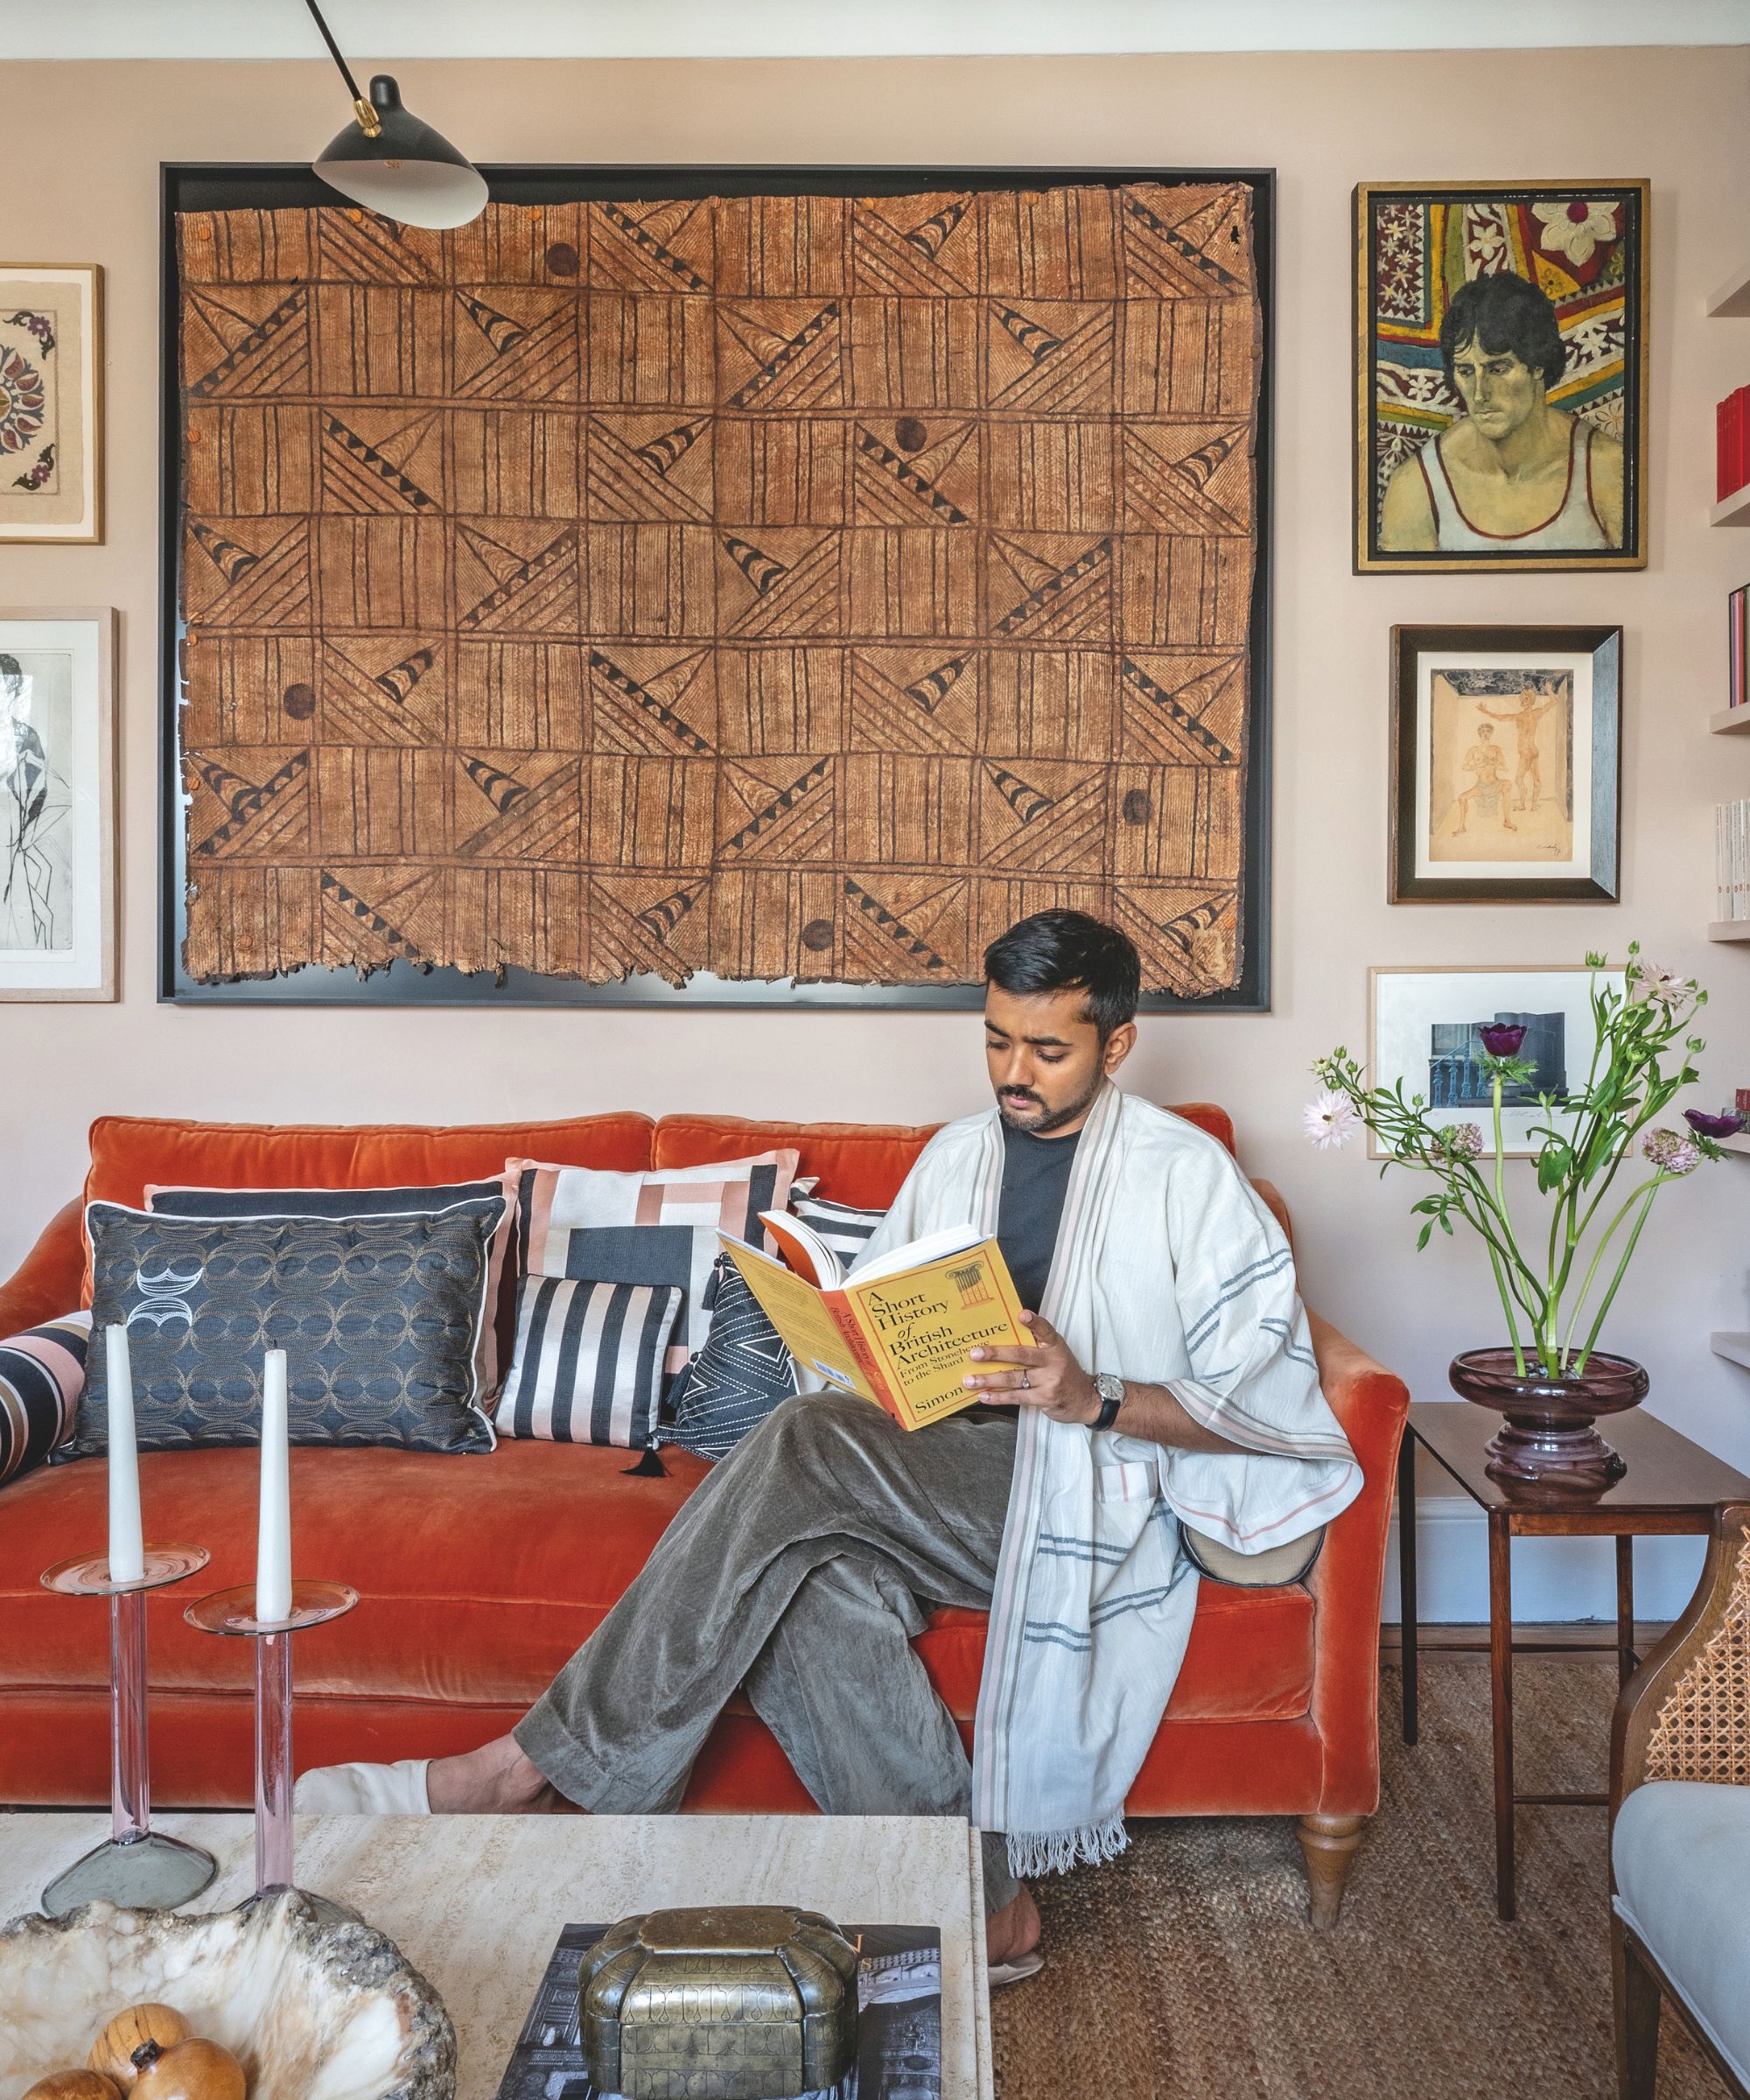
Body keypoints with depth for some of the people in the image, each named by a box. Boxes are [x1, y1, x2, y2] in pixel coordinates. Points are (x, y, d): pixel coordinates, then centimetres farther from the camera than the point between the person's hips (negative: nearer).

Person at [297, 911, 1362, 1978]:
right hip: (960, 1484, 6)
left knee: (809, 1444, -29)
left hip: (1098, 1493, -6)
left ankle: (535, 1768, -23)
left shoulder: (1188, 1172, -2)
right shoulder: (957, 1153, 16)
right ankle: (980, 1905, -21)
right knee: (814, 1582, -30)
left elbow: (1267, 1401, -6)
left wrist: (1096, 1398, -21)